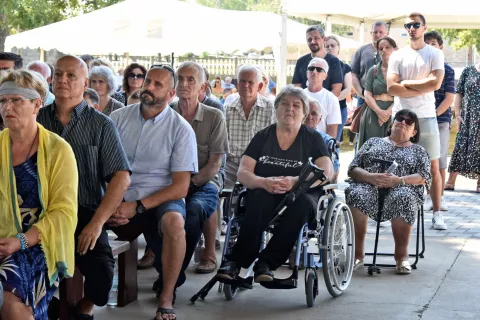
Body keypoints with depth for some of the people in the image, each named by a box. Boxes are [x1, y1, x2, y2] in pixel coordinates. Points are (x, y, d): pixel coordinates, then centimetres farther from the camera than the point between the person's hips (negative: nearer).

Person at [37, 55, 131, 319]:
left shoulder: (101, 125, 4)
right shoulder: (36, 120, 10)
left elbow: (121, 177, -3)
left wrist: (97, 223, -12)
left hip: (84, 212, -1)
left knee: (101, 271, -26)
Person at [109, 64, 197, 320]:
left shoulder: (180, 129, -2)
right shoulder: (118, 117, 6)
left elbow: (181, 187, -7)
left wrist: (137, 207, -16)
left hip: (159, 199, -2)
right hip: (119, 199, 3)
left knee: (174, 222, -35)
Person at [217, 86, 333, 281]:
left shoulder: (313, 138, 8)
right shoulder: (263, 137, 10)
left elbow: (327, 172, -6)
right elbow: (243, 173, 1)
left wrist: (295, 181, -25)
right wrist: (264, 182, -23)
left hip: (299, 194, -1)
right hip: (265, 194, 1)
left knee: (302, 202, -36)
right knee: (261, 197, -34)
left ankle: (265, 263, -36)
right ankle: (236, 261, -37)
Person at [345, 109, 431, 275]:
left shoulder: (418, 151, 25)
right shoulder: (373, 142, 26)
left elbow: (424, 177, 7)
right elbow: (353, 169, 13)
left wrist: (398, 180, -13)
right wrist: (371, 177, -10)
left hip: (401, 190, -1)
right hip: (369, 187, 1)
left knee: (403, 198, -38)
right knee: (356, 194, -35)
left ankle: (401, 255, -26)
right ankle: (357, 254, -29)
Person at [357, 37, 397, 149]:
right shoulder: (373, 71, 13)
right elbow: (367, 95, 5)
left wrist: (388, 112, -15)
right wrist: (379, 111, -11)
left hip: (393, 114, -2)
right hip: (374, 114, 2)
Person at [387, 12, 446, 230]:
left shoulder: (435, 54, 2)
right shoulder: (397, 55, 6)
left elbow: (435, 83, -13)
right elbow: (391, 88, -6)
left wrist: (406, 83, -7)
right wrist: (421, 89, -10)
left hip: (426, 117, -1)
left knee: (433, 167, 0)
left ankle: (437, 213, 6)